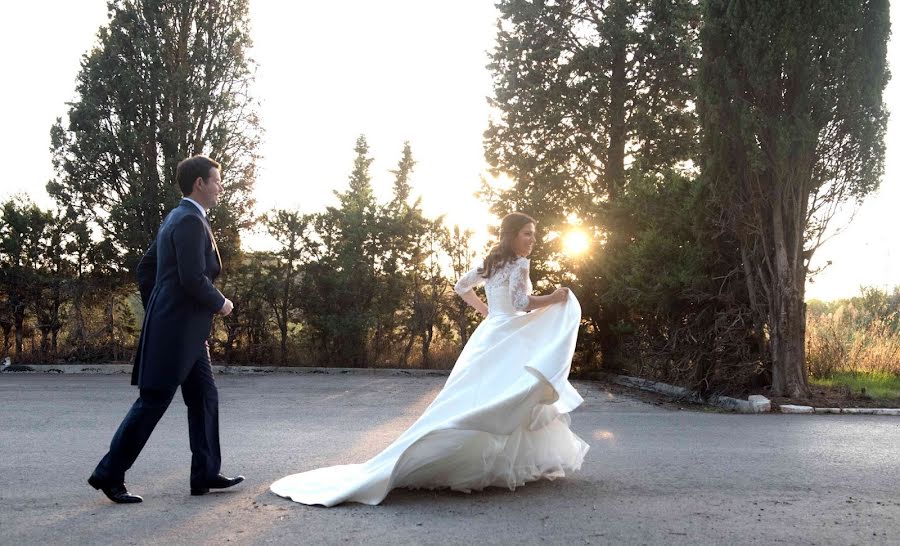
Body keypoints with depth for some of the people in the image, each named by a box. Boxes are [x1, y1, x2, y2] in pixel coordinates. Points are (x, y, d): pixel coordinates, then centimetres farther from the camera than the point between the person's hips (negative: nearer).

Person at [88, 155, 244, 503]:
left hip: (186, 331, 10)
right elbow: (193, 279, -24)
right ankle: (109, 474, 6)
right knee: (152, 403, -4)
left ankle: (205, 474, 15)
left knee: (205, 398, 11)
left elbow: (145, 268, 21)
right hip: (176, 330, -10)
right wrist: (220, 304, -8)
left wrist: (154, 312, 22)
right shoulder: (190, 221, -15)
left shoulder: (175, 219, 17)